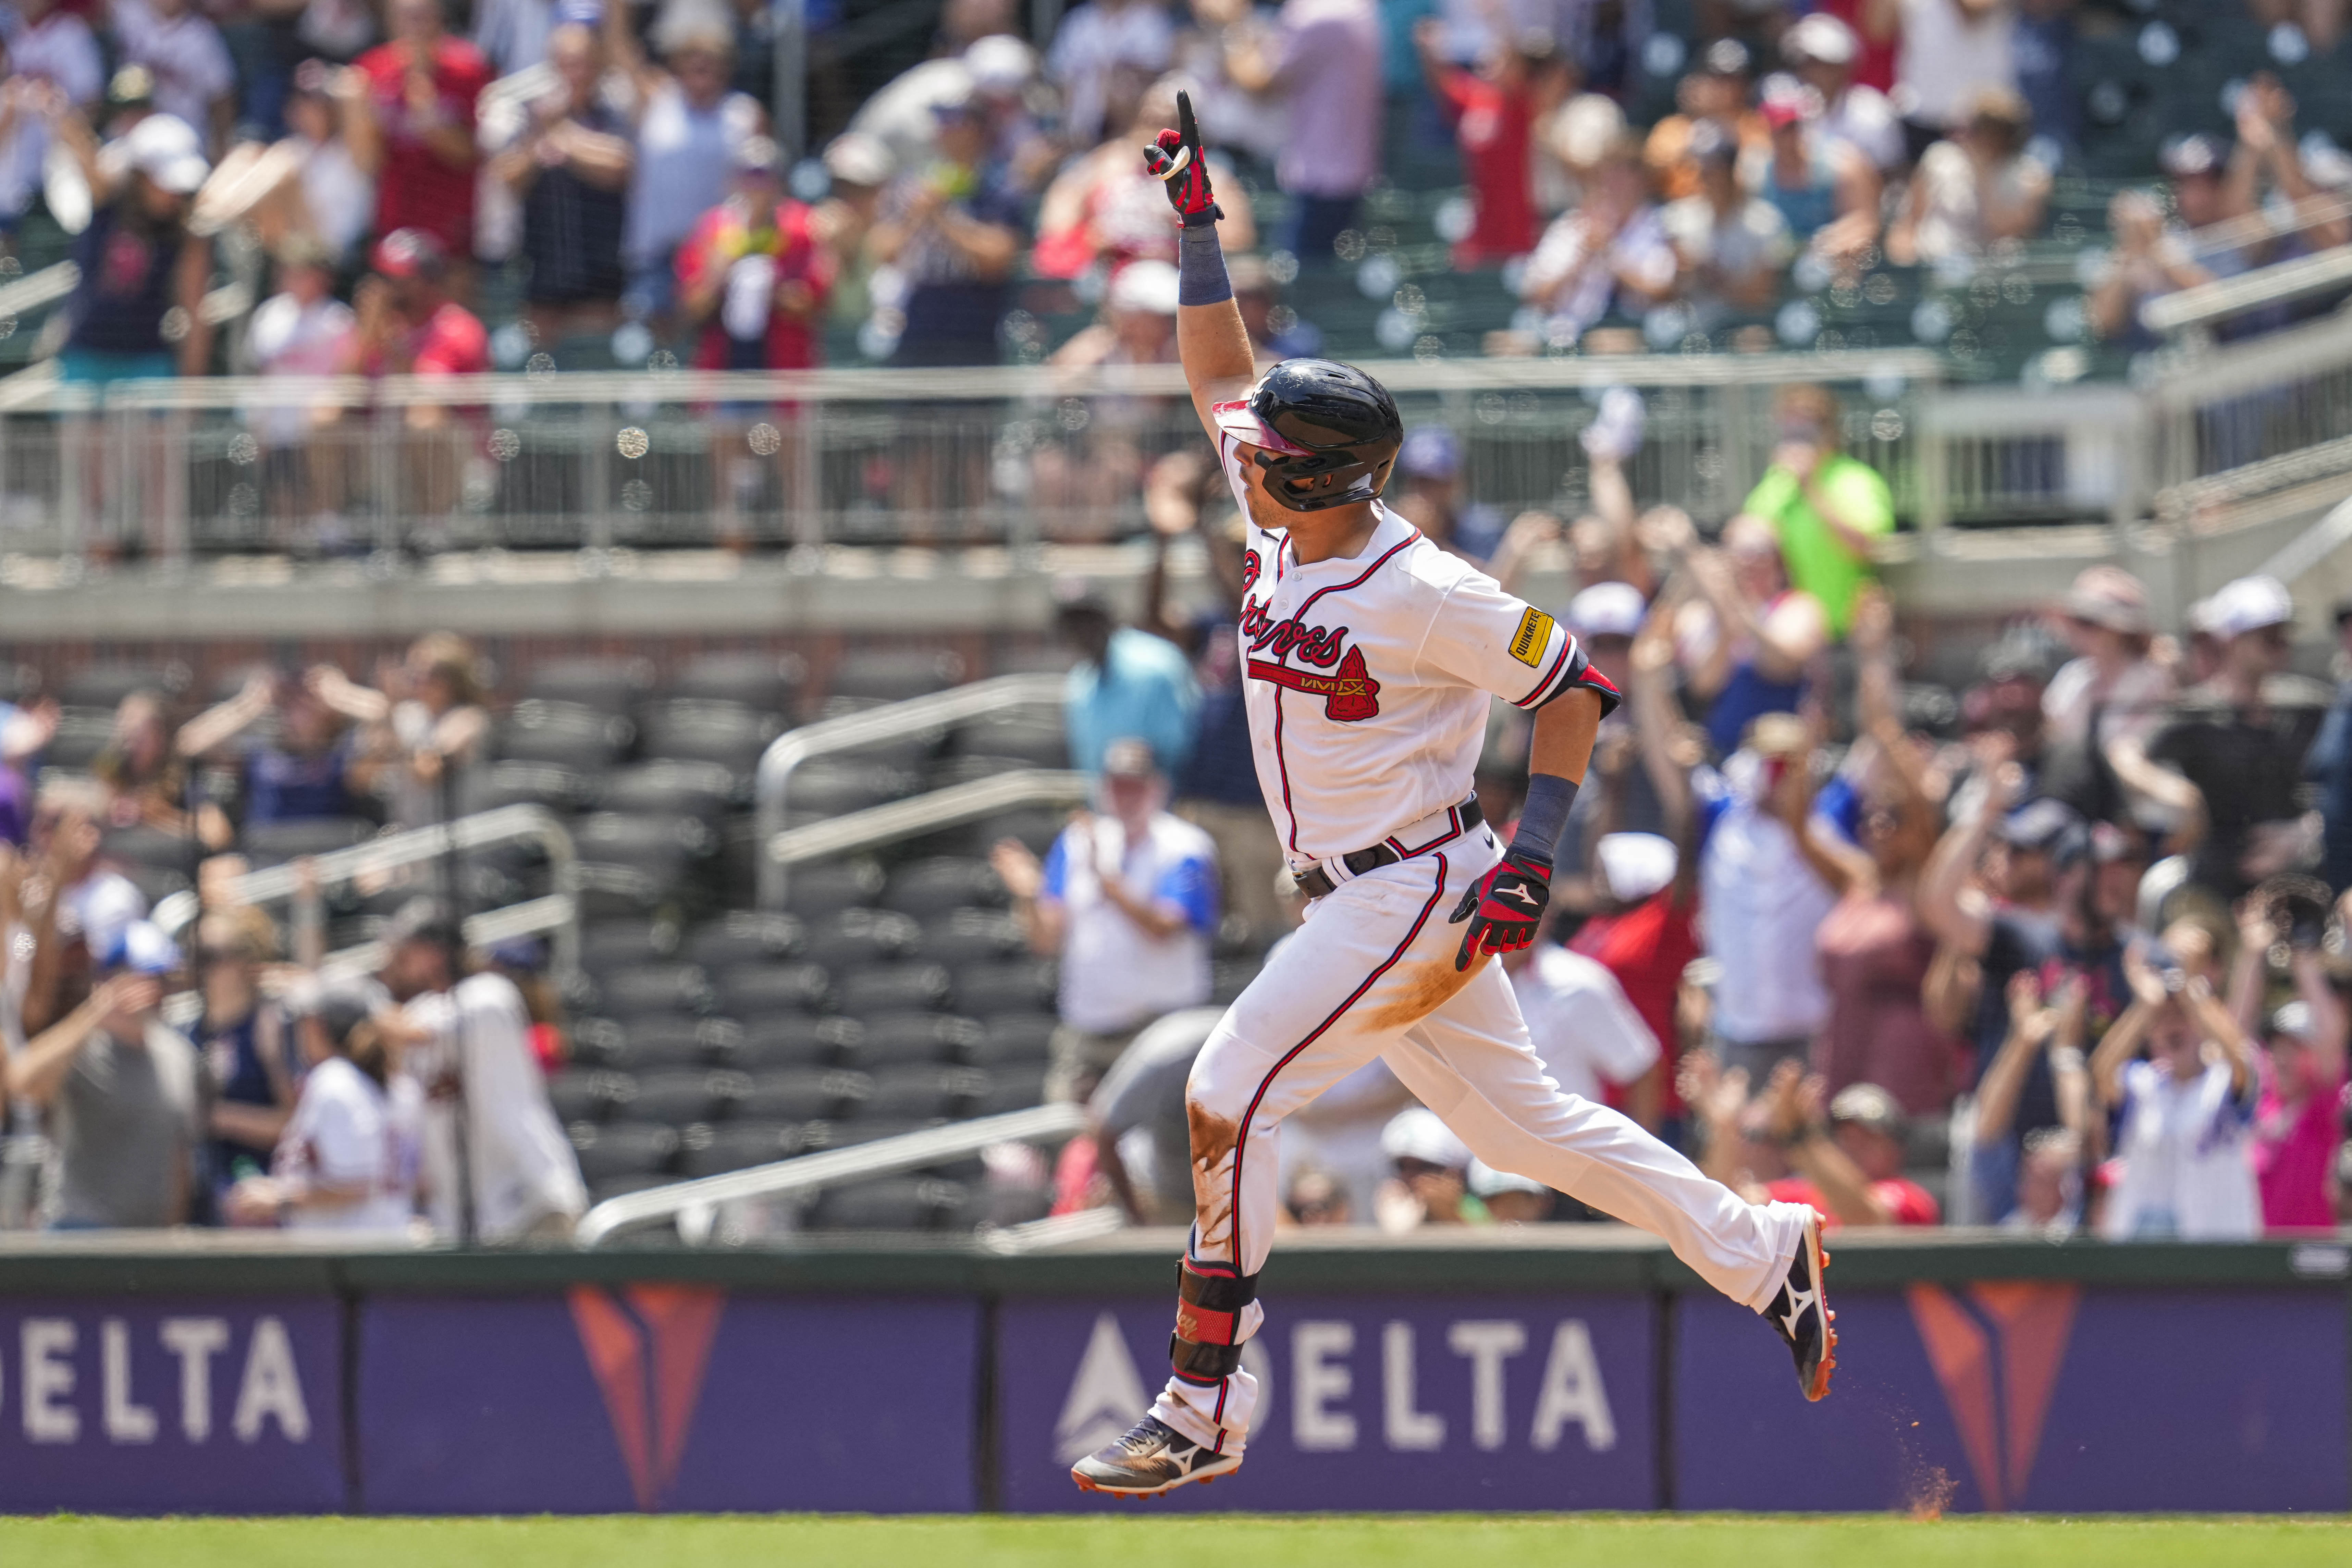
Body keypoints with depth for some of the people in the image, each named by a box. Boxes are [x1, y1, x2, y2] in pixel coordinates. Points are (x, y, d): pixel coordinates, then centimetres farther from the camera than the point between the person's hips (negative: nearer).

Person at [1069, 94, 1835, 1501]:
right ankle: (1762, 1253, 23)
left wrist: (1534, 858, -19)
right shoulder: (1285, 535, 2)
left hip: (1417, 895, -9)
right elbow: (1218, 379, 16)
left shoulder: (1423, 594, -21)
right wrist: (1198, 222, 10)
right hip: (1361, 897, 9)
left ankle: (1202, 1417, -10)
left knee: (1231, 1098, -12)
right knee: (1516, 1120, 14)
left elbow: (1575, 690, -13)